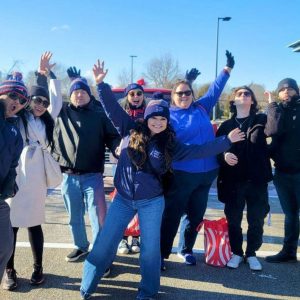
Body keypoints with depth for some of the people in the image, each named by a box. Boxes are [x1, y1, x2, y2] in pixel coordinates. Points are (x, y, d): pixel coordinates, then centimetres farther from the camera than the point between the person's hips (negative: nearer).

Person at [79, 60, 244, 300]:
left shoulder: (170, 144, 1)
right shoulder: (131, 131, -1)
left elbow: (199, 150, 2)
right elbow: (112, 108, -4)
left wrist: (226, 141, 1)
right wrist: (101, 83, -12)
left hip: (151, 202, 0)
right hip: (123, 199, 0)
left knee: (150, 247, 9)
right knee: (105, 243, 6)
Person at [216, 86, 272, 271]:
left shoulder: (261, 120, 6)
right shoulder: (226, 125, 9)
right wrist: (224, 155, -16)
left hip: (256, 179, -1)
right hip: (233, 180, 1)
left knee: (256, 220, 7)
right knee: (233, 219, 7)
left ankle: (251, 254, 26)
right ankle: (237, 253, 26)